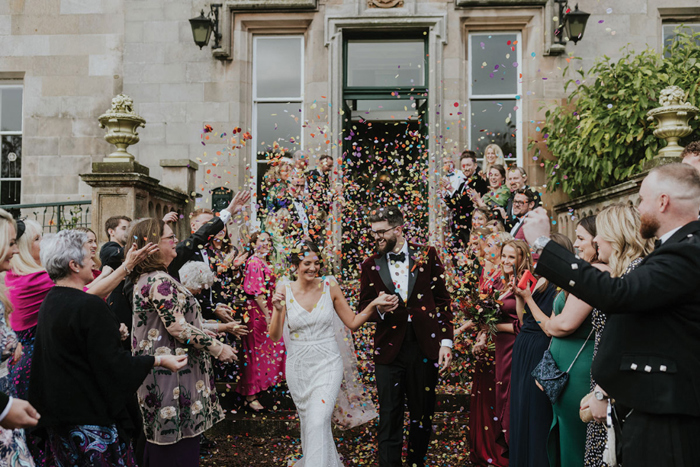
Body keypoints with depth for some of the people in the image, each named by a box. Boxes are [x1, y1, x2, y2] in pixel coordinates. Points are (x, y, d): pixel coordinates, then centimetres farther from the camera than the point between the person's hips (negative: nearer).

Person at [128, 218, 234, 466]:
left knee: (160, 439, 17)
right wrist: (218, 348, -14)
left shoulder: (145, 278, 13)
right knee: (179, 442, -3)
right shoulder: (160, 281, -18)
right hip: (172, 371, -10)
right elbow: (177, 327, -22)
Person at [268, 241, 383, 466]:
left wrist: (373, 305, -12)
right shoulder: (285, 291, -5)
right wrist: (278, 310, -23)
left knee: (318, 422, -16)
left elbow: (353, 322, 2)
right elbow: (274, 336, -7)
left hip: (327, 364, -2)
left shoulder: (330, 287, -5)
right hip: (298, 367, 2)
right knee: (307, 421, 15)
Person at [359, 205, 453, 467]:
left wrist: (446, 341, -2)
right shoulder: (370, 266, 5)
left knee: (423, 415, 12)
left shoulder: (427, 256, 2)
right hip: (389, 348, 0)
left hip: (425, 346, 0)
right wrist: (380, 309, -12)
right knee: (389, 418, 1)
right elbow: (364, 308, 11)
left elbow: (442, 300, 4)